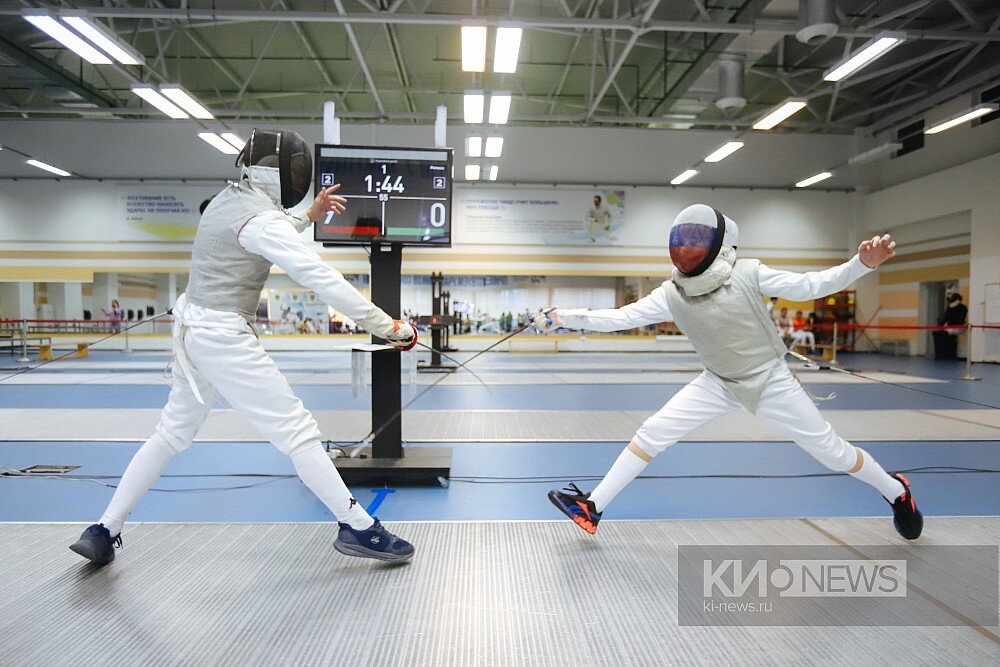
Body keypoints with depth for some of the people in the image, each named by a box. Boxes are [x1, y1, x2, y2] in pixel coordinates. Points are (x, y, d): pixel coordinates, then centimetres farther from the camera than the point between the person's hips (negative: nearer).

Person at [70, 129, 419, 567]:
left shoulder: (226, 200, 9)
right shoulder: (263, 218, -19)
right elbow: (322, 279, -28)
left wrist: (308, 217, 21)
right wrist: (386, 326, -28)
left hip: (193, 331, 9)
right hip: (224, 338, -9)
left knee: (172, 435, 21)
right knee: (297, 432, -6)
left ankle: (104, 533, 29)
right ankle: (358, 528, 0)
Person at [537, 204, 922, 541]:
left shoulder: (746, 273, -18)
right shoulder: (672, 293, -11)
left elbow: (807, 286, -16)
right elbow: (620, 318, -13)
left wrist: (862, 263, -30)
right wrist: (564, 317, -20)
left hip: (771, 381, -2)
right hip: (719, 383, 3)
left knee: (830, 450, 6)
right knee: (651, 435, -8)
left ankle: (896, 492, 39)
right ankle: (591, 508, -1)